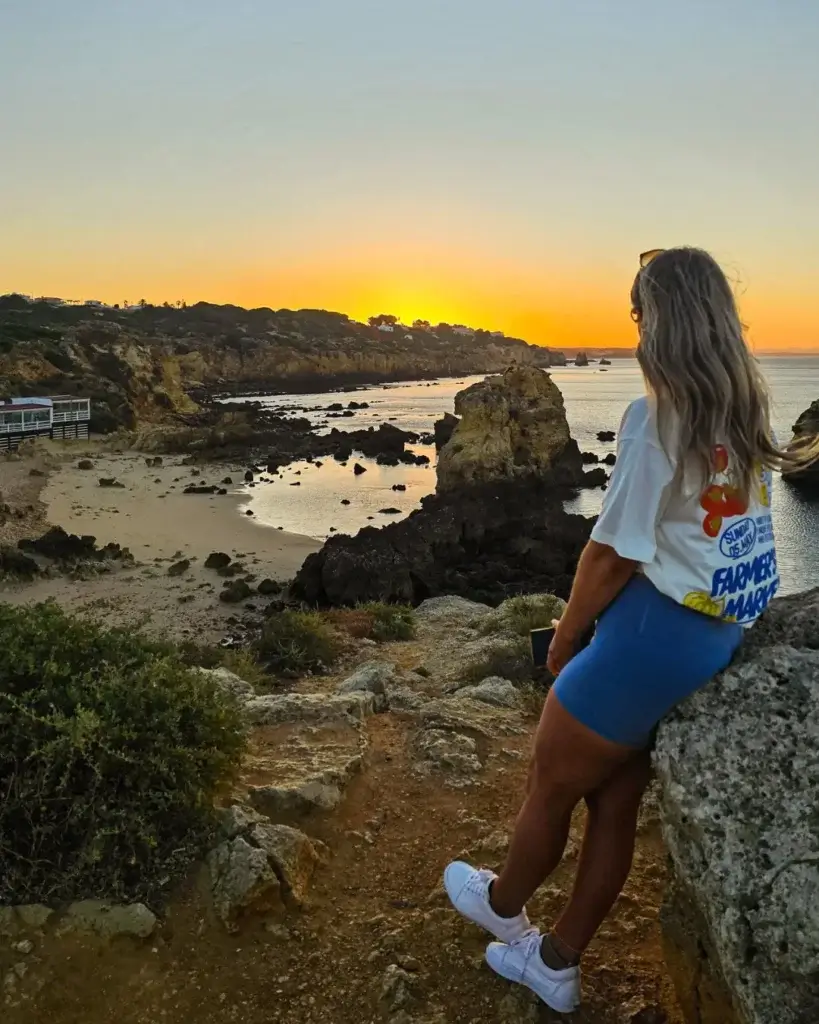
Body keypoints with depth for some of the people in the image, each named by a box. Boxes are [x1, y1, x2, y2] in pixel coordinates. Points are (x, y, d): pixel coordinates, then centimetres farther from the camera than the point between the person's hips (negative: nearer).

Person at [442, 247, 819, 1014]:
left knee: (550, 785, 15)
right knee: (614, 802, 18)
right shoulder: (746, 406, 6)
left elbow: (614, 551, -17)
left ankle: (502, 904, 42)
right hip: (719, 634, 9)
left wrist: (565, 636, -5)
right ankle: (555, 964, 35)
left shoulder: (657, 413, -19)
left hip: (657, 633, -8)